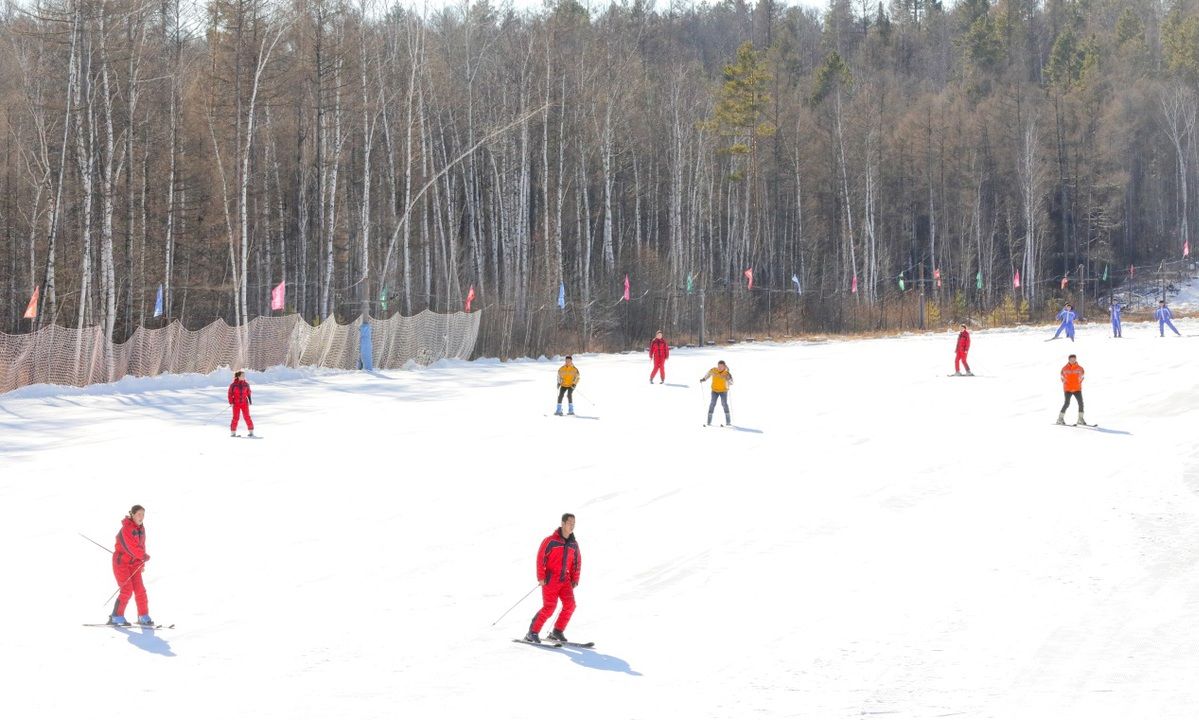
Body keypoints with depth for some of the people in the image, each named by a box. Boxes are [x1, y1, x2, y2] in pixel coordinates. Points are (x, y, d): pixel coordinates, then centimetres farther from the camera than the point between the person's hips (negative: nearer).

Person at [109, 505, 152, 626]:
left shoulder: (141, 529, 7)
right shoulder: (127, 528, -18)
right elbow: (132, 547, -23)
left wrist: (142, 562, 7)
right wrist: (144, 556, -12)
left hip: (134, 562, 7)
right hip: (121, 561, -7)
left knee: (140, 589, 1)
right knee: (126, 589, -14)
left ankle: (143, 617, 8)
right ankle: (116, 617, -7)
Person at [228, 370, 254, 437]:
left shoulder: (246, 384, 3)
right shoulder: (233, 385, -5)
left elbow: (248, 393, 12)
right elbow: (230, 394, -1)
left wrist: (250, 401, 6)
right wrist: (231, 402, -7)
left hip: (244, 403, 2)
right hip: (236, 403, -2)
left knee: (247, 417, -1)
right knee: (235, 417, -4)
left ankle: (251, 432, 5)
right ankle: (233, 432, 6)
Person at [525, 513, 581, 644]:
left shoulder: (573, 544, 10)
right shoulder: (551, 540, -7)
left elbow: (577, 563, 18)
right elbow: (540, 558, -8)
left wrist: (575, 580, 9)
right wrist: (541, 577, -13)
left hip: (565, 579, 6)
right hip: (550, 579, -6)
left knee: (570, 605, -7)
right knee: (549, 607, -14)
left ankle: (557, 632, 7)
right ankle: (532, 633, -5)